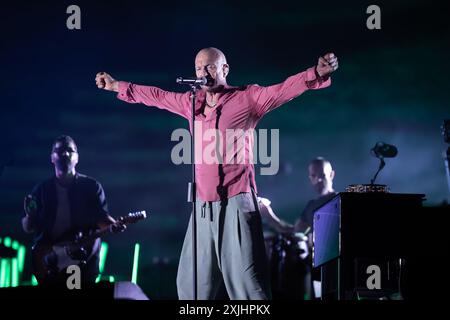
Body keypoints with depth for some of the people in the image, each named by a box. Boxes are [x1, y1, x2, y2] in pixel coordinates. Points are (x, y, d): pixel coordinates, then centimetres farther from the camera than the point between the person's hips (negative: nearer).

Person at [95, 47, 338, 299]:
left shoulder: (248, 98, -4)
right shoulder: (192, 102, 13)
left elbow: (287, 88, -16)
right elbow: (156, 96, 28)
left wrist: (317, 74, -33)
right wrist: (118, 86, 36)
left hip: (236, 203, -7)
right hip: (203, 206, 7)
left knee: (246, 282, -11)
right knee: (191, 283, 14)